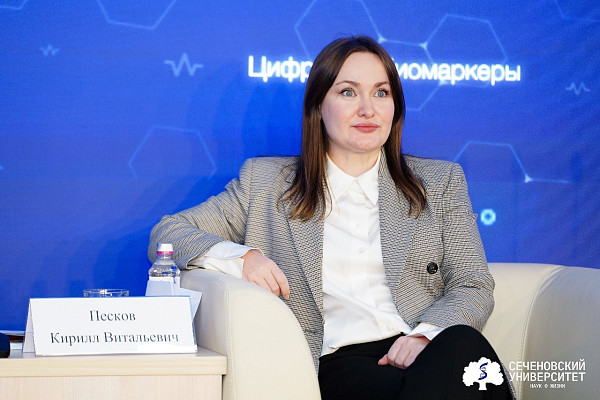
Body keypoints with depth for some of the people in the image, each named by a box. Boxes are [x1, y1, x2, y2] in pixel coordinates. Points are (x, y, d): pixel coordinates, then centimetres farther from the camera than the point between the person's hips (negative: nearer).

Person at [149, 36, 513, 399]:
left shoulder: (441, 182, 21)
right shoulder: (266, 182, 18)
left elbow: (474, 288, 12)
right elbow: (166, 234, 15)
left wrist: (426, 334, -12)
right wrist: (240, 257, -7)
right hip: (336, 363, -3)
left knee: (463, 342, -36)